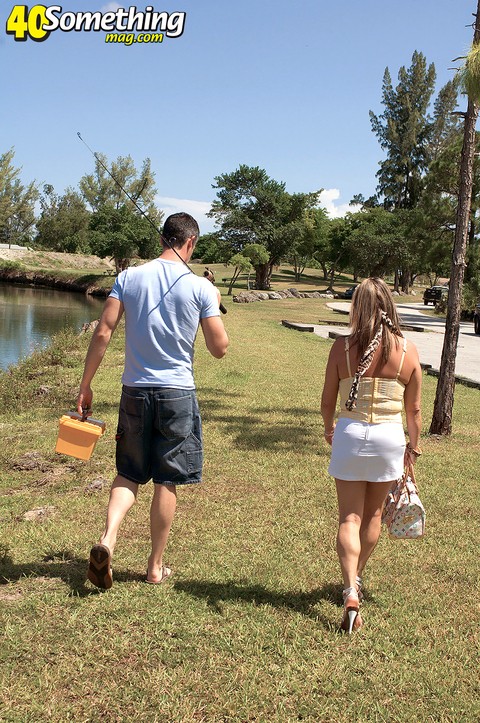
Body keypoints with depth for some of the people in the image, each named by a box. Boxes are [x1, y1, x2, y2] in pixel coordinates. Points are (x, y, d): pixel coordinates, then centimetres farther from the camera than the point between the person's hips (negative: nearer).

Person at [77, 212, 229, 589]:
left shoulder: (129, 278, 0)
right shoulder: (200, 287, -5)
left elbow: (102, 334, -4)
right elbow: (219, 348, -3)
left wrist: (85, 385, 2)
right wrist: (214, 305, 13)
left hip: (135, 391, 2)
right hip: (178, 393, -2)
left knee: (129, 473, 17)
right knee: (167, 482, 9)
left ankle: (108, 537, -6)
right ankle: (156, 566, 19)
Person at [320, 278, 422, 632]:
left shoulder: (343, 347, -9)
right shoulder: (408, 351, -6)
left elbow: (328, 400, -1)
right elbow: (414, 409, 1)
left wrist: (329, 429, 19)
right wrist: (414, 445, 15)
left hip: (350, 434, -1)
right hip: (389, 437, 2)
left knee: (350, 517, 5)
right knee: (373, 514, 19)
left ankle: (351, 591, -9)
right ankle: (356, 579, 37)